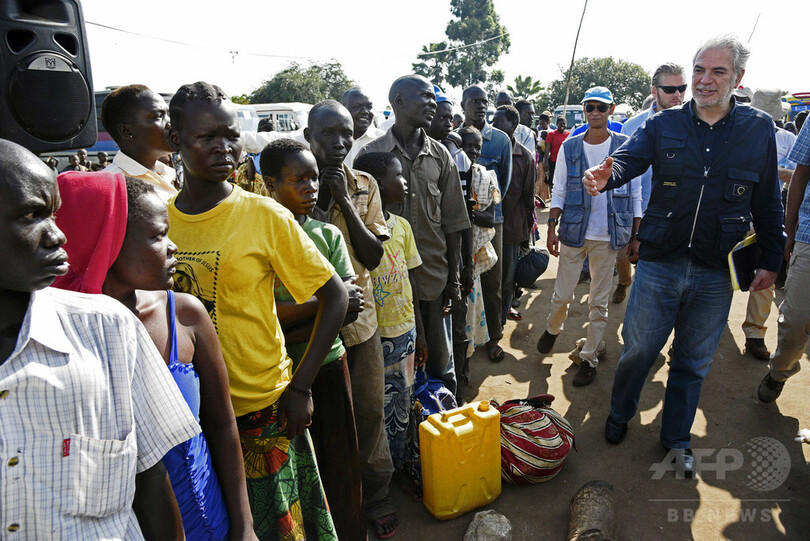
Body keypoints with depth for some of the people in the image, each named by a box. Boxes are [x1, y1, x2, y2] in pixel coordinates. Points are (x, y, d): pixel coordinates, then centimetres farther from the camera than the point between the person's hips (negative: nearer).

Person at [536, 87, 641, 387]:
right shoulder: (570, 147, 4)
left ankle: (589, 357, 21)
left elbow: (635, 195, 4)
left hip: (608, 237, 0)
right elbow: (559, 191, 6)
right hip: (573, 233, 1)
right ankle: (552, 329, 38)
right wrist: (552, 227, -1)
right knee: (562, 295, 6)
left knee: (599, 302, 7)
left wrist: (636, 236, 2)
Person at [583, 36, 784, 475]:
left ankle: (676, 438, 34)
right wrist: (605, 176, -38)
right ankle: (619, 414, 36)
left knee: (693, 362, 14)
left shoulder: (759, 130, 3)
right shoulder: (663, 126, 1)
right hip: (659, 265, -1)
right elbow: (628, 158, -15)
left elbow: (768, 203, 7)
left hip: (716, 274, 1)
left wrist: (771, 259, 6)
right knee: (637, 349, 9)